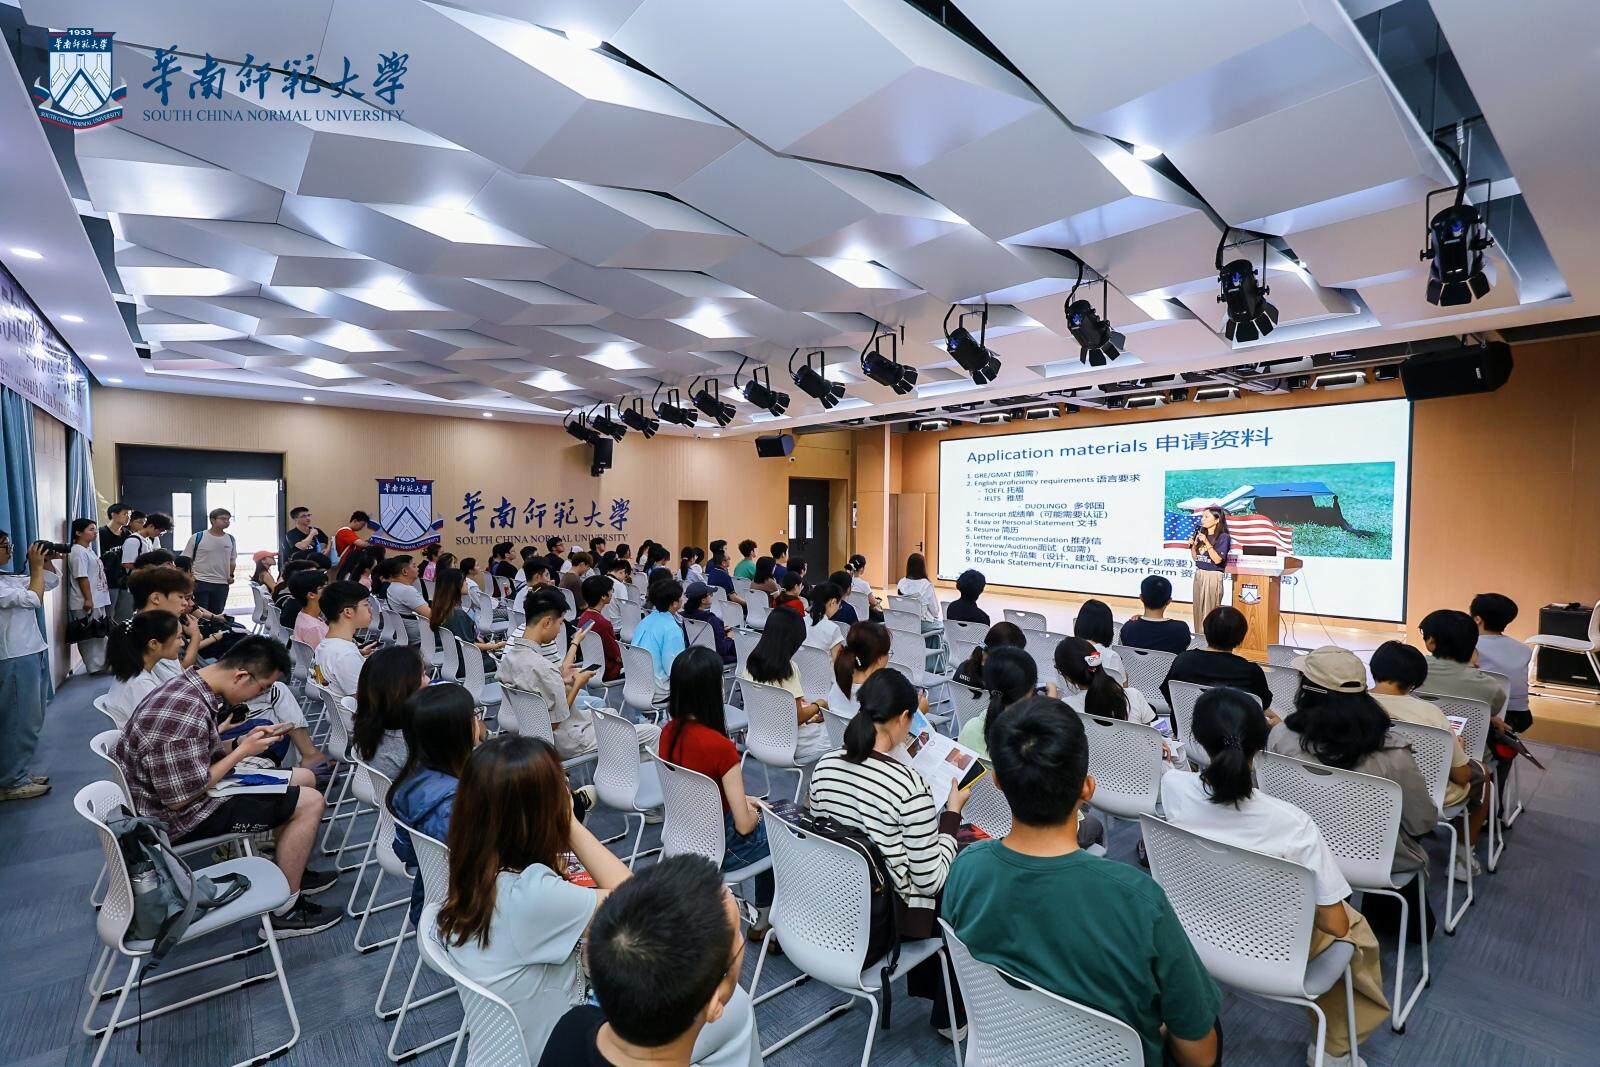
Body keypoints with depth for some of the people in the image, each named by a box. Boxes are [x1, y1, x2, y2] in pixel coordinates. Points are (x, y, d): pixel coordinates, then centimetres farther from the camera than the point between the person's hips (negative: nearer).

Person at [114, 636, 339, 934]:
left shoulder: (187, 687, -1)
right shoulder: (186, 713, -32)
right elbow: (181, 799, -26)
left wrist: (242, 742, -4)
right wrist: (242, 752, -17)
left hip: (188, 786, 10)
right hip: (177, 818, -10)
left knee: (304, 778, 13)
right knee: (310, 802, -14)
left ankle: (292, 870, 29)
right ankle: (284, 911, 0)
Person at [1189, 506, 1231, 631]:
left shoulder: (1223, 537, -9)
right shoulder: (1201, 534, 8)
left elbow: (1217, 560, -16)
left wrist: (1206, 542, -19)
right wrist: (1192, 545, -2)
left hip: (1213, 576, -6)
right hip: (1199, 574, 6)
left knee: (1210, 610, -3)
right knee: (1198, 609, 9)